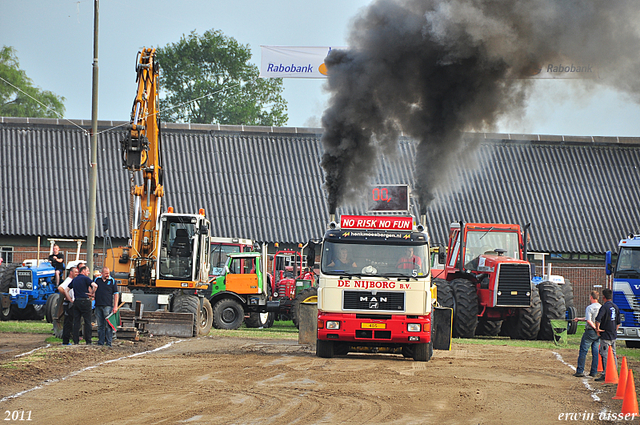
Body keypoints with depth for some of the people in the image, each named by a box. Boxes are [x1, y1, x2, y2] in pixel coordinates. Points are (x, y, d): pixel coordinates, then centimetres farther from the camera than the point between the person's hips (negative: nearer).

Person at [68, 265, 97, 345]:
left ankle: (76, 341, 4)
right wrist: (92, 294, -3)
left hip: (76, 302, 6)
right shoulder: (85, 278, -4)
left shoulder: (74, 280, 15)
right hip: (85, 301, -6)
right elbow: (94, 285, -19)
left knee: (76, 321, 6)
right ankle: (88, 341, -2)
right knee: (87, 322, 0)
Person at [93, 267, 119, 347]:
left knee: (108, 325, -7)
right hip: (98, 306, 3)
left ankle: (108, 343, -5)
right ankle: (100, 342, 11)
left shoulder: (112, 281, 3)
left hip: (108, 306, -3)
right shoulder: (97, 280, 11)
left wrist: (115, 306, -4)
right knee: (100, 326, 7)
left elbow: (116, 294, 2)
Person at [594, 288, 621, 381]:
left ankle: (605, 374, -9)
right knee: (613, 354, 14)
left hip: (605, 335, -8)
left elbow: (598, 319, -28)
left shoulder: (605, 307, -14)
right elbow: (618, 323, 16)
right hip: (613, 336, 8)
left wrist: (597, 329, -15)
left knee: (604, 355, -6)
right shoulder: (616, 307, 10)